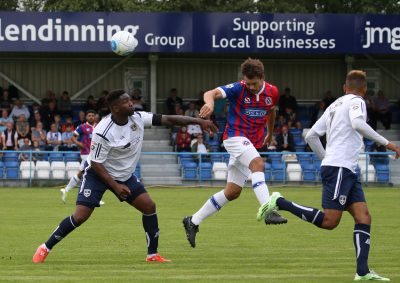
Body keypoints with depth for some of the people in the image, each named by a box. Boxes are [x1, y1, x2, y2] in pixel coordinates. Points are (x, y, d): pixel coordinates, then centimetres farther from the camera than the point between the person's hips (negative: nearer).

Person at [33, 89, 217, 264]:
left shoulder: (137, 118, -13)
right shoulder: (103, 132, -29)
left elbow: (168, 119, -11)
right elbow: (96, 163, -21)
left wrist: (198, 121, -15)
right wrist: (115, 186, -24)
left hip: (125, 175, 6)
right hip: (98, 174, -6)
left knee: (149, 206, -6)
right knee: (80, 216, -15)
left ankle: (153, 254, 5)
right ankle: (45, 248, 1)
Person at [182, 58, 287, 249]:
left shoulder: (272, 92, 3)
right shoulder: (238, 89, -12)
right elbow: (211, 93, -26)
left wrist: (270, 134, 39)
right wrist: (210, 102, -50)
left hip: (252, 143, 6)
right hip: (236, 136, -6)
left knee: (232, 192, 7)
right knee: (258, 164, -33)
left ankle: (193, 222, 18)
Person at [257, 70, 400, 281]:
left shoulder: (334, 105, 21)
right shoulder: (356, 101, -2)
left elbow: (311, 136, 21)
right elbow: (358, 124, -24)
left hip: (347, 171, 9)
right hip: (339, 169, -9)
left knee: (363, 218, 0)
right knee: (329, 221, -13)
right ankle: (280, 203, -7)